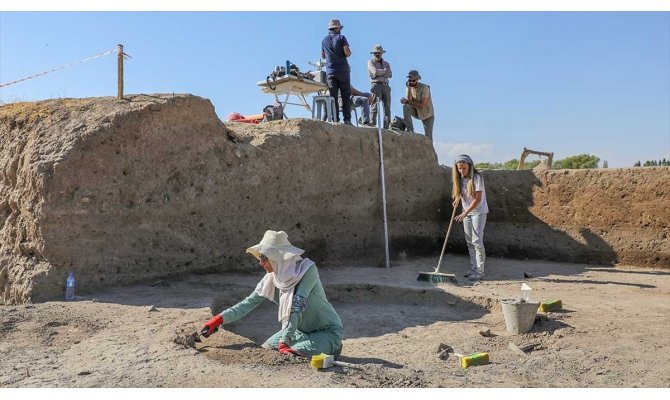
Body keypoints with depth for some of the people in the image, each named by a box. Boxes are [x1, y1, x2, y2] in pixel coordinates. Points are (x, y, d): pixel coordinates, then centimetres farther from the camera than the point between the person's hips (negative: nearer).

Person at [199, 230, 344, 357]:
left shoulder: (307, 270, -27)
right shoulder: (272, 277, -7)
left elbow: (297, 307, -33)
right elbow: (249, 302, -5)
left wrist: (284, 342, -35)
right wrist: (219, 319, -14)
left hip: (328, 330, -7)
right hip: (301, 330, 7)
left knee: (297, 352, -29)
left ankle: (332, 348, 0)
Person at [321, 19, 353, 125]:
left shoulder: (324, 40, 13)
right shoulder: (341, 38, 0)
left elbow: (323, 56, 23)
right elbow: (347, 53, -10)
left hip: (330, 71, 3)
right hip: (342, 70, -3)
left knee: (333, 97, 1)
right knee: (346, 96, 1)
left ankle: (335, 120, -6)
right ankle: (347, 119, -6)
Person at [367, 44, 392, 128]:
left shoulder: (386, 63, 22)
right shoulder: (370, 62, 10)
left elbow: (390, 75, 5)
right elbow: (375, 72, -9)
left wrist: (379, 73, -5)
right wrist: (385, 70, 4)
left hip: (386, 86, 5)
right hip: (376, 85, -5)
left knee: (387, 107, 1)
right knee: (375, 105, -16)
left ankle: (387, 126, 1)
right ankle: (372, 124, -20)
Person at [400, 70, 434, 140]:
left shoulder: (424, 87, -20)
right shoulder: (409, 88, -4)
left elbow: (422, 105, -26)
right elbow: (409, 101, -19)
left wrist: (408, 102, -24)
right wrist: (409, 88, -25)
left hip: (427, 114, -4)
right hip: (416, 112, 4)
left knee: (428, 137, -8)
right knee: (405, 106, -26)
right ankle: (410, 129, -19)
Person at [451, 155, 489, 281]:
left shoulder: (476, 177, -18)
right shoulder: (459, 178, 2)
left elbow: (478, 199, -21)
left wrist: (465, 213, -25)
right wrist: (457, 199, -2)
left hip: (479, 212, -7)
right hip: (466, 212, 7)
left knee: (477, 241, -11)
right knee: (469, 242, 8)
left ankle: (480, 271, -7)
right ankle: (473, 269, 16)